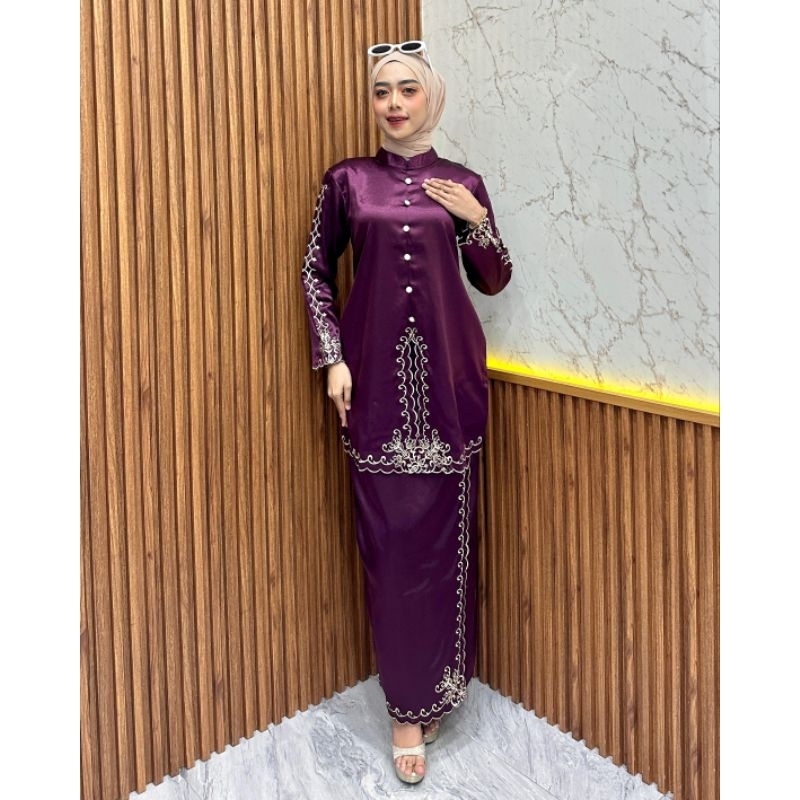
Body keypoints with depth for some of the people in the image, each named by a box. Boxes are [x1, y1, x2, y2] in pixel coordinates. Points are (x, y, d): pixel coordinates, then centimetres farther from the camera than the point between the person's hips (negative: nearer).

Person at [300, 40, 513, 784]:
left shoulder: (463, 183, 8)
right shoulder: (347, 180, 5)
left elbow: (495, 280, 12)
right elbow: (316, 270, 8)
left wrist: (476, 220, -5)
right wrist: (333, 358, -1)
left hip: (449, 378, 1)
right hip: (378, 378, -1)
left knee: (444, 533, 5)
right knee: (389, 539, -1)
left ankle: (434, 689, 22)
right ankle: (408, 704, 13)